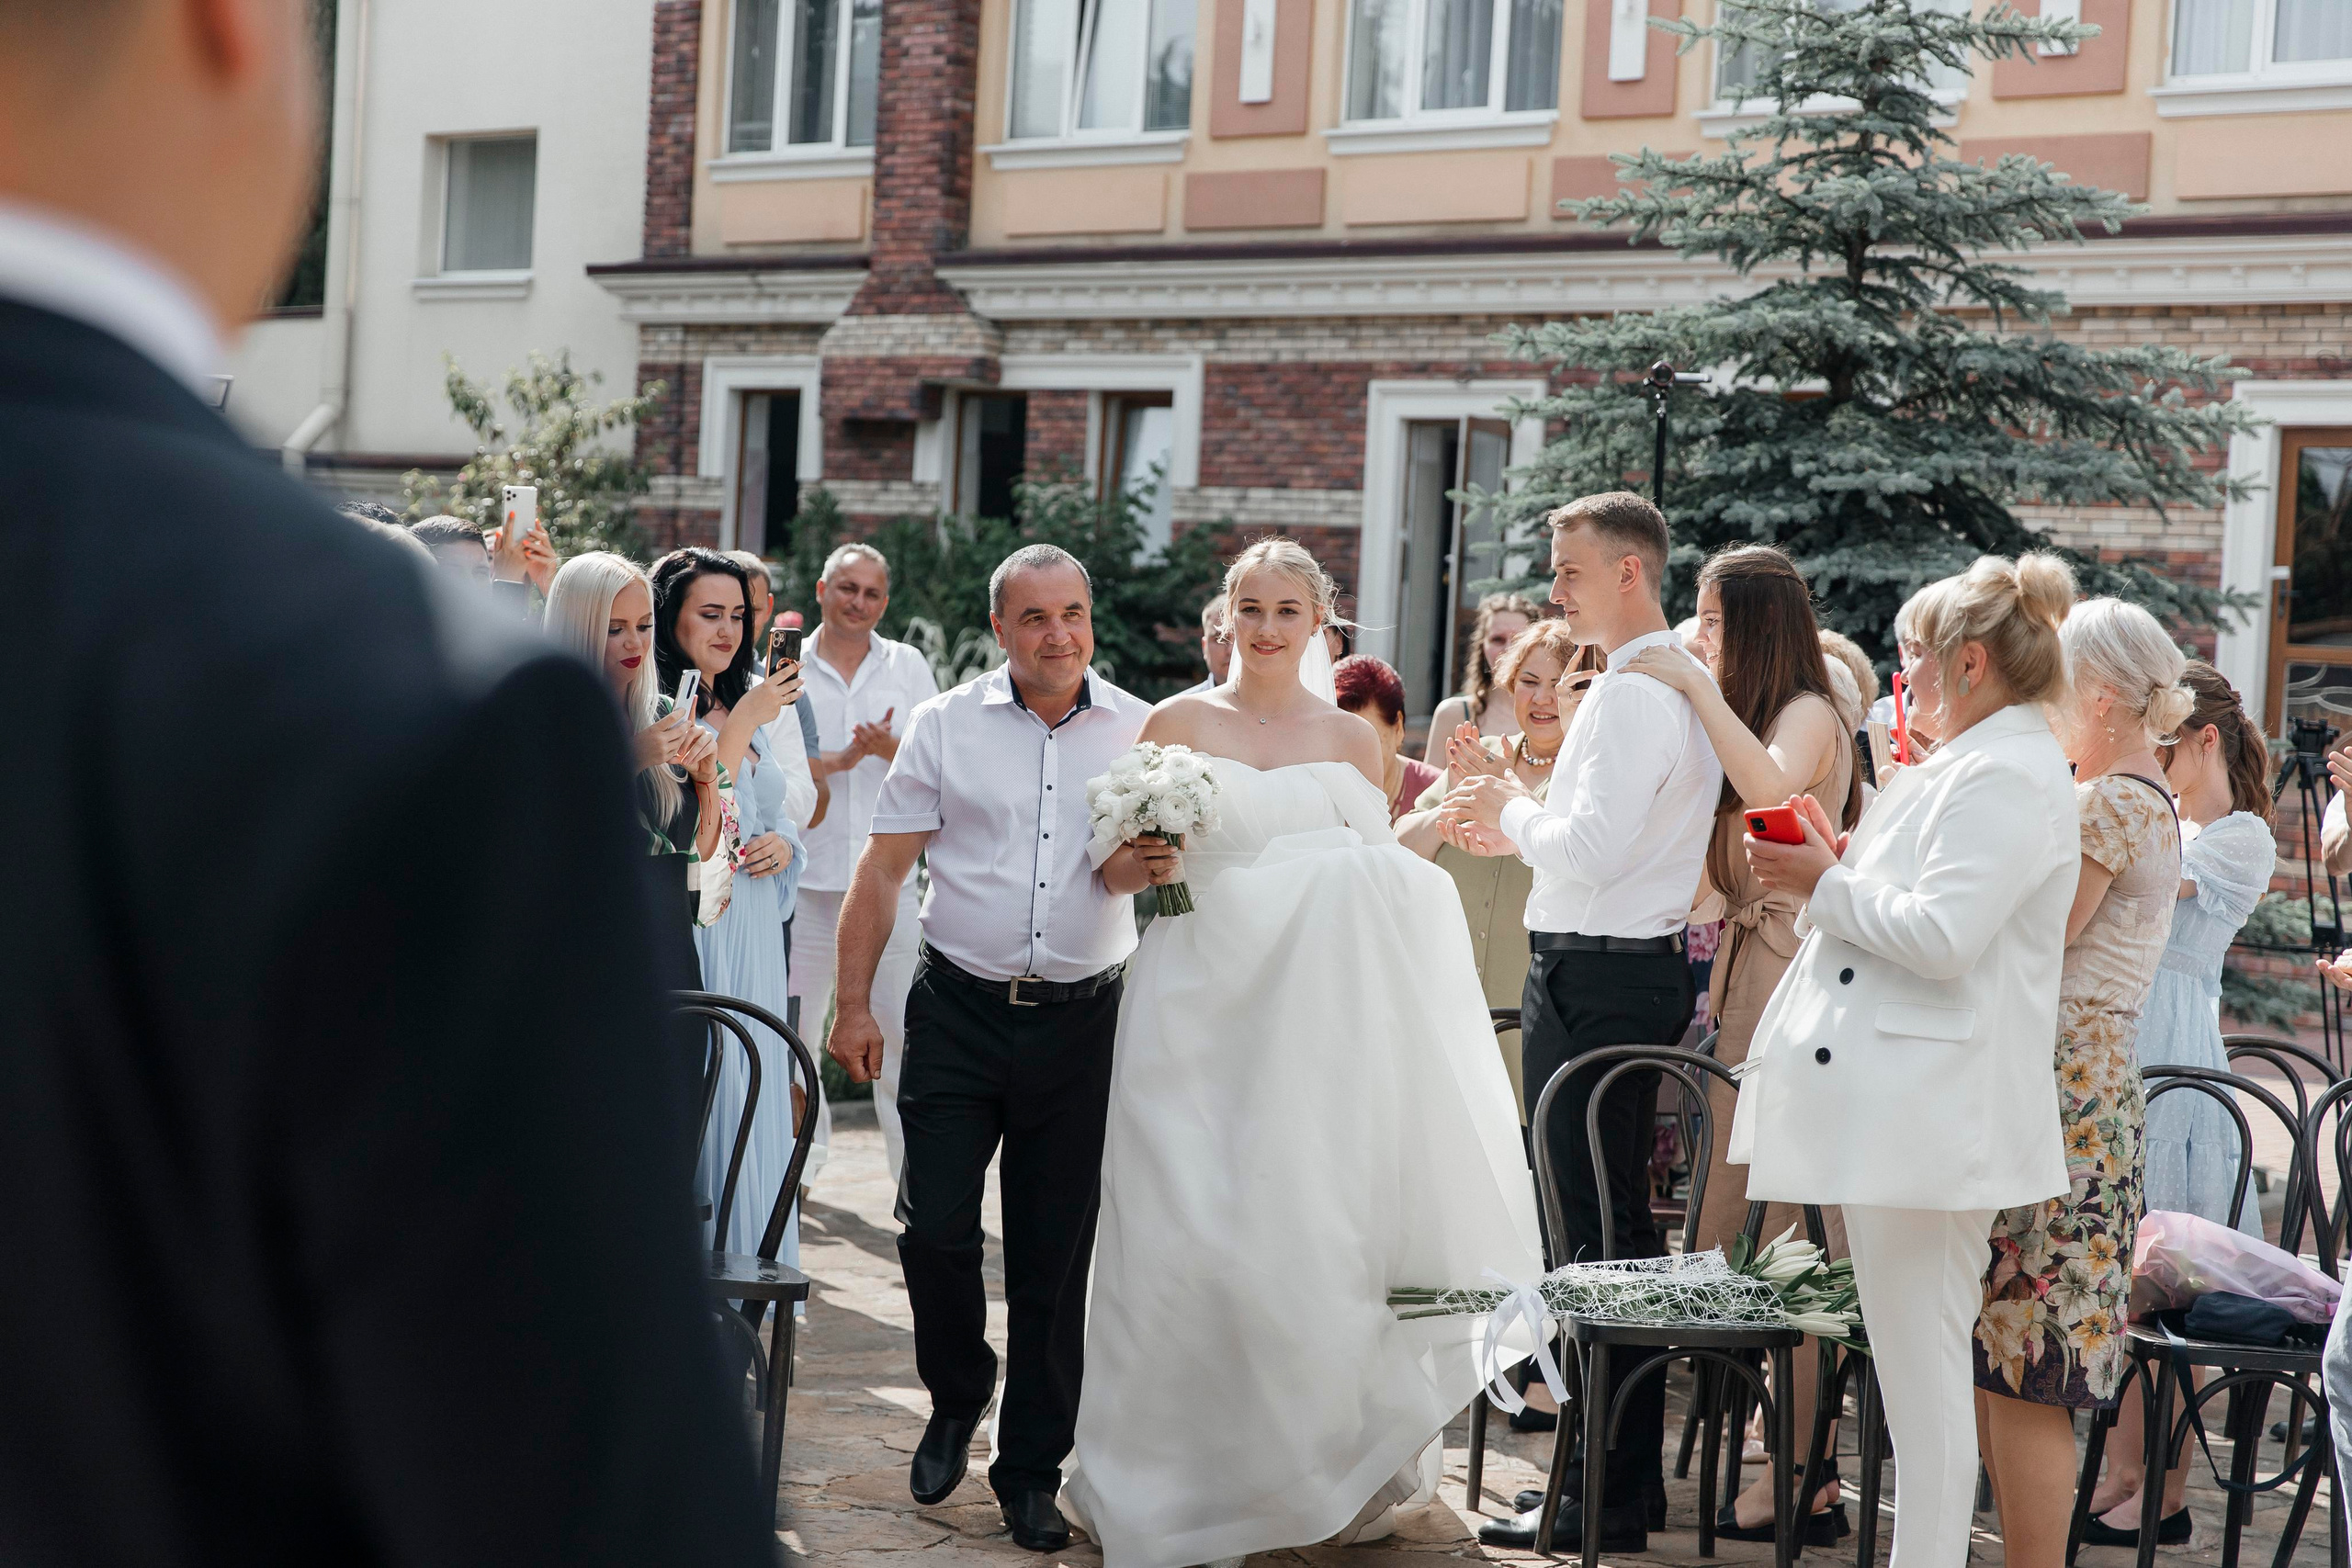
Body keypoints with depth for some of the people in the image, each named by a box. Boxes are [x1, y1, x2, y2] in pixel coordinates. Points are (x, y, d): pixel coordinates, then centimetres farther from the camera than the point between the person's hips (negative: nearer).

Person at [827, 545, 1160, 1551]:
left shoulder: (1137, 731, 4)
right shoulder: (945, 727, 2)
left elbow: (1131, 871, 3)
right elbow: (883, 869, 3)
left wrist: (1138, 865, -22)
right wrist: (854, 1003, -2)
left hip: (1080, 1017, 1)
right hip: (959, 1011, 0)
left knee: (1056, 1254, 4)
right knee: (935, 1225, -6)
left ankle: (1032, 1469, 16)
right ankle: (956, 1397, 23)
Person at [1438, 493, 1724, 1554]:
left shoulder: (1633, 694, -17)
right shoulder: (1681, 685, 15)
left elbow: (1589, 849, -24)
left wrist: (1514, 809, -6)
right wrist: (1515, 824, 13)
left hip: (1595, 979, -11)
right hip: (1644, 971, 11)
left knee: (1593, 1234, -6)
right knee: (1623, 1225, 15)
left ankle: (1605, 1503, 0)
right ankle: (1628, 1482, 24)